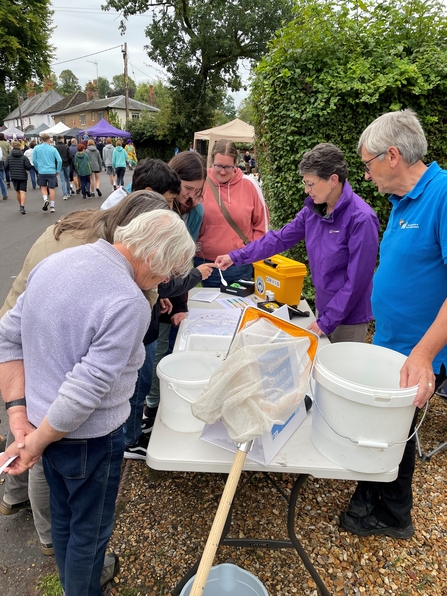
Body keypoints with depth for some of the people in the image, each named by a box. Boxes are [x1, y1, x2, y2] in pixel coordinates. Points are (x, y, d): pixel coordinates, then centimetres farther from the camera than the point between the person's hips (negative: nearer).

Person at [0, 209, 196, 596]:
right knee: (90, 530, 19)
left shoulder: (55, 261, -3)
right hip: (88, 438, -8)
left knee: (63, 515, 30)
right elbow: (86, 390, -29)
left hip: (45, 422, 8)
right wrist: (35, 443, -13)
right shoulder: (128, 303, -29)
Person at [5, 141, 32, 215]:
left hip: (14, 177, 3)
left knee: (17, 191, 18)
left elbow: (6, 167, -1)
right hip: (23, 176, -3)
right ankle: (22, 207, -18)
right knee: (23, 192, -6)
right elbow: (29, 167, -11)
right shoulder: (24, 157, -8)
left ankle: (21, 206, 27)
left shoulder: (9, 157, -1)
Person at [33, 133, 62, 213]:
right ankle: (52, 206, 9)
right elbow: (59, 160, -7)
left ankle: (45, 199, -8)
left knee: (43, 187, 17)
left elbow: (34, 160, 2)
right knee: (51, 189, 6)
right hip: (52, 171, 0)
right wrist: (58, 170, 5)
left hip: (41, 171, 1)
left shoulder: (36, 148, 0)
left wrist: (38, 168, 16)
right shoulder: (53, 149, -2)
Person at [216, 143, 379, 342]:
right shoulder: (312, 209, -2)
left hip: (349, 317, -6)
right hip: (324, 307, 6)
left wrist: (327, 320, -19)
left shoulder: (361, 218, -23)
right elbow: (280, 239, 6)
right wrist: (236, 256, 3)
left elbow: (357, 279, -22)